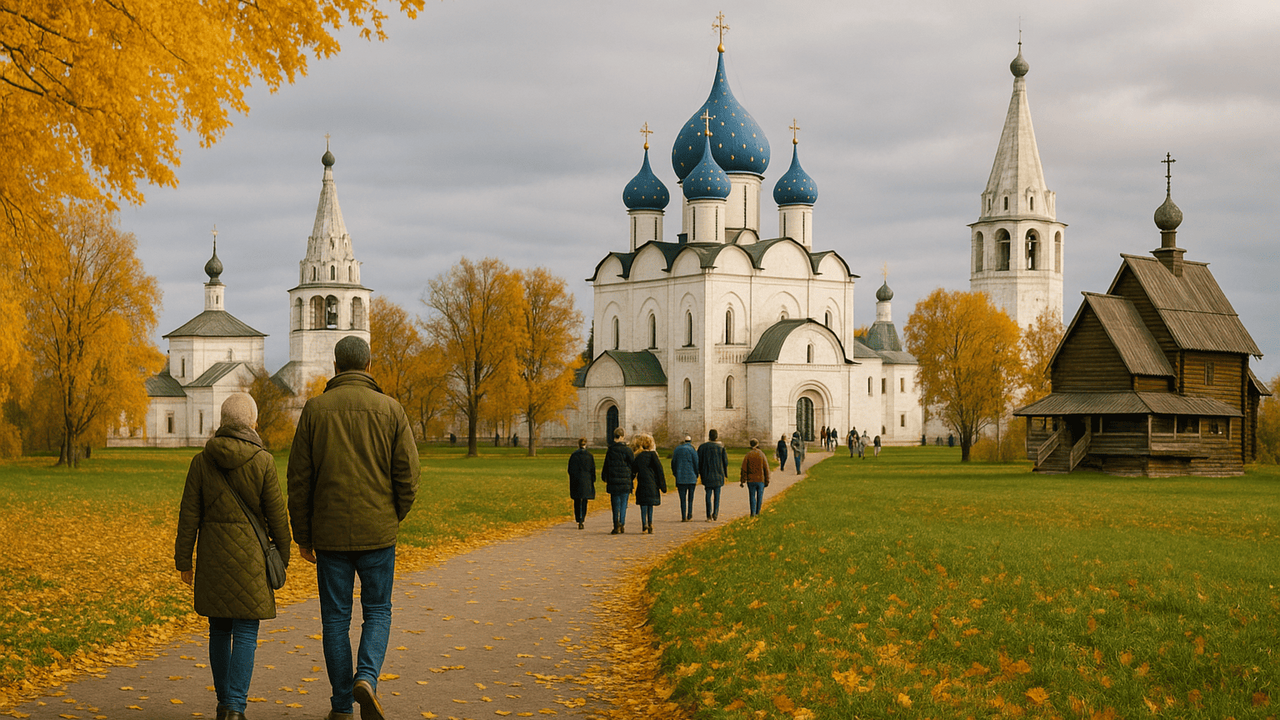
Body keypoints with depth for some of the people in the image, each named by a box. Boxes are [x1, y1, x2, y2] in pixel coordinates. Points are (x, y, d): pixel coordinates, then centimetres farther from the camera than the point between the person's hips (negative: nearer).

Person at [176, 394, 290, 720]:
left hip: (212, 555, 3)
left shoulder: (201, 461, -1)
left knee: (219, 629, 16)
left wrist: (184, 561, 7)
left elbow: (189, 515, 0)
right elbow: (276, 514, -6)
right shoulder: (262, 461, -9)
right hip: (249, 554, -3)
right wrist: (281, 556, 7)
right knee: (245, 634, -2)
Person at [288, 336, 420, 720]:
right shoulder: (391, 409, -2)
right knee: (377, 611, 13)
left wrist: (302, 536, 7)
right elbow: (407, 473, -4)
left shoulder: (315, 409, -1)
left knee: (336, 617, 9)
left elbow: (299, 478, -1)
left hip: (330, 533, 0)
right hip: (377, 532, 0)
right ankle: (367, 677, -11)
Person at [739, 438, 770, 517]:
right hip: (760, 479, 0)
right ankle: (758, 511, 20)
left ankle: (753, 512, -2)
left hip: (751, 480, 0)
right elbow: (766, 469, -3)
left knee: (752, 496, 9)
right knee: (760, 496, 14)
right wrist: (767, 481, 4)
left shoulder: (748, 455, -5)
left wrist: (743, 481, 1)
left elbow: (744, 469, -5)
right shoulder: (762, 455, -4)